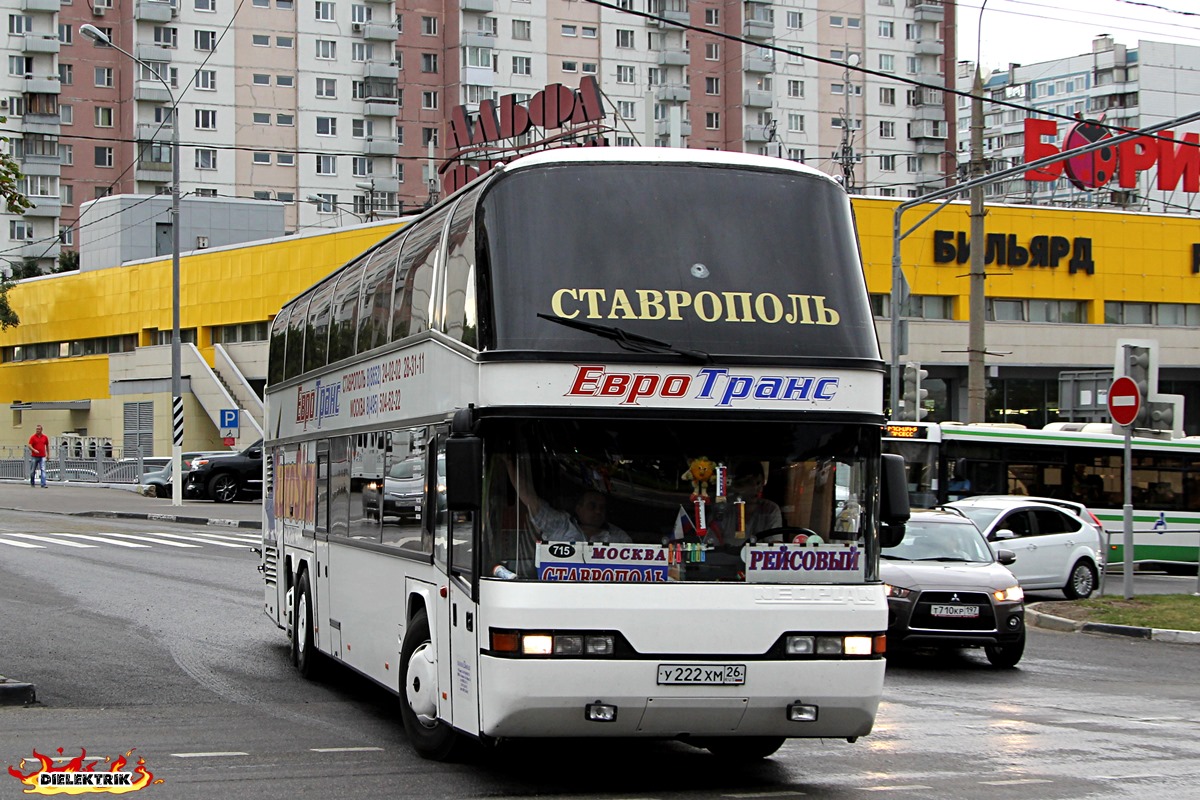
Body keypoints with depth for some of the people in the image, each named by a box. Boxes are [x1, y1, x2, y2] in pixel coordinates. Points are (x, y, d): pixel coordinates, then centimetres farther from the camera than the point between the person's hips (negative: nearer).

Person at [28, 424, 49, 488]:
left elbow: (47, 446, 17)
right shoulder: (33, 437, -2)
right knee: (34, 470, 9)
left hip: (42, 457, 1)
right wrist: (34, 450, -25)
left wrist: (48, 454, 17)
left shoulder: (45, 437, 6)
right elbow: (29, 446, -7)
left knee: (43, 470, -11)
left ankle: (43, 484, -15)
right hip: (34, 456, -1)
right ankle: (32, 483, 30)